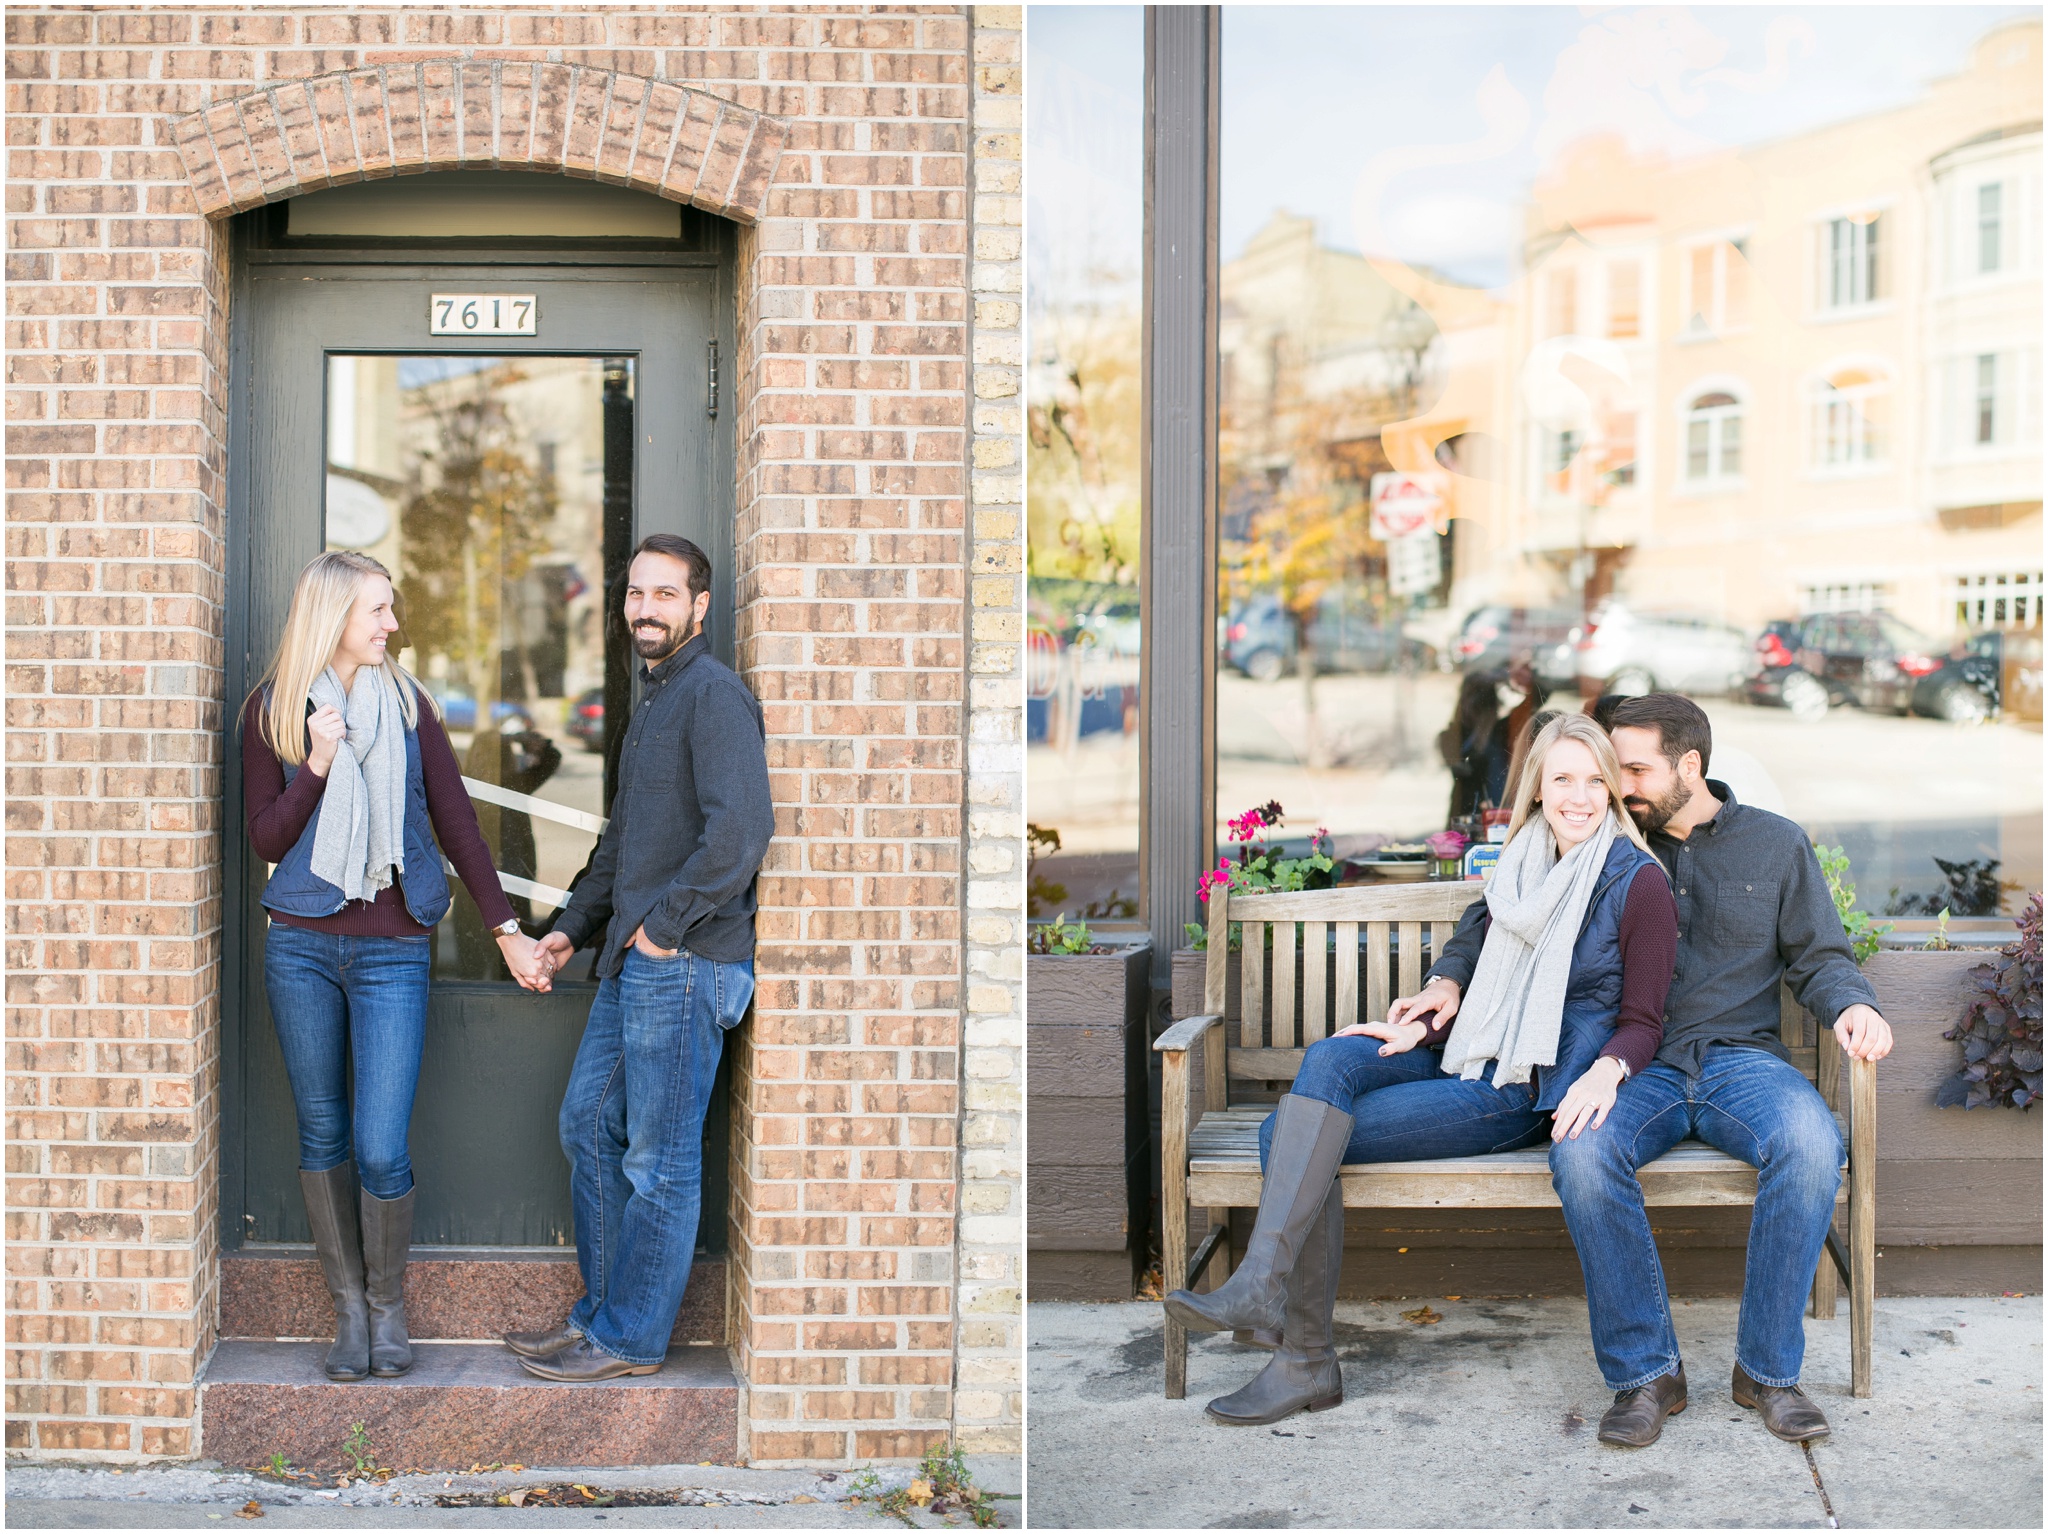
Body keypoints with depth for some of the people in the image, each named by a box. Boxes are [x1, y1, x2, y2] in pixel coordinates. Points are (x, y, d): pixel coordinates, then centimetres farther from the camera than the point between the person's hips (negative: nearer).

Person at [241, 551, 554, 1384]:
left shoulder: (407, 703, 5)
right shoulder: (274, 709, 3)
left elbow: (456, 822, 6)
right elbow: (266, 839, 1)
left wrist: (507, 930, 4)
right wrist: (317, 765, -13)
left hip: (392, 950, 0)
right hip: (301, 947, 1)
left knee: (381, 1150, -7)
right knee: (322, 1134, 8)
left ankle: (388, 1300, 16)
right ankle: (348, 1305, 23)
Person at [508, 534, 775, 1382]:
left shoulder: (715, 697, -12)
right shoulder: (653, 701, 20)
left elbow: (743, 827, -25)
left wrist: (666, 923, -18)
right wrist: (574, 924, 21)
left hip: (684, 963, -10)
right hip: (634, 962, 10)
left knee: (659, 1157, -1)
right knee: (589, 1123, 15)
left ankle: (631, 1337, 9)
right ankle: (601, 1311, 25)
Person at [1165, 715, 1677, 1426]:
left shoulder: (1638, 881, -5)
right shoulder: (1522, 868, 13)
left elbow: (1643, 1021, -5)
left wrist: (1606, 1072, -26)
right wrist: (1422, 1029, 2)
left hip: (1533, 1093, -7)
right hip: (1470, 1058, 7)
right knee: (1327, 1056, -23)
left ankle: (1307, 1362, -21)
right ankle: (1261, 1278, -29)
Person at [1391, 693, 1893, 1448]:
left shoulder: (1777, 844, 11)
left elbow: (1819, 956, 12)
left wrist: (1852, 1005, -10)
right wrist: (1450, 975, 2)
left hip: (1740, 1057, 0)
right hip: (1636, 1065, 0)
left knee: (1810, 1144, -34)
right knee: (1581, 1152, -34)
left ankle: (1767, 1368, -17)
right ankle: (1644, 1371, -20)